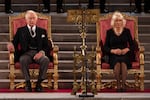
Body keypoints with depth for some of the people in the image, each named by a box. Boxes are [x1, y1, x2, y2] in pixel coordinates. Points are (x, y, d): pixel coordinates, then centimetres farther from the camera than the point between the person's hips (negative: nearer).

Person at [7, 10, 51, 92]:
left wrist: (42, 52, -12)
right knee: (23, 60, -37)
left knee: (46, 60, -34)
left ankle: (39, 82, -22)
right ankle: (28, 82, -24)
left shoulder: (42, 31, 20)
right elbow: (15, 41, 8)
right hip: (26, 53, 0)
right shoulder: (20, 30, 19)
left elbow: (46, 46, 10)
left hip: (38, 53, 1)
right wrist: (11, 45, -18)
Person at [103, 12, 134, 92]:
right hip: (113, 55, 0)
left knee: (123, 63, -36)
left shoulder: (127, 31, 11)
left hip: (125, 55, 0)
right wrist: (113, 51, -14)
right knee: (117, 64, -36)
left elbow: (132, 45, 10)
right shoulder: (109, 32, 10)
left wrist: (127, 49, -11)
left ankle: (123, 85, -31)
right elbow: (105, 47, 5)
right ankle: (118, 85, -26)